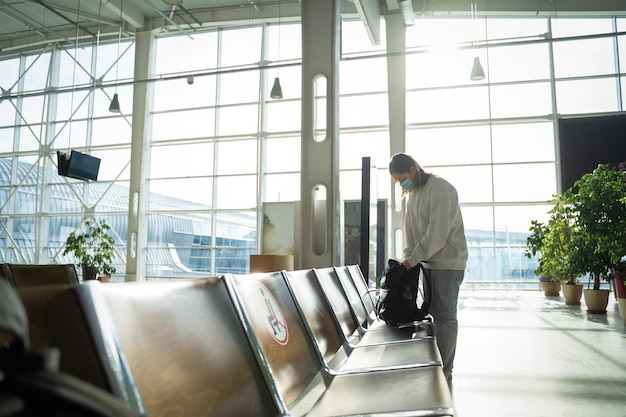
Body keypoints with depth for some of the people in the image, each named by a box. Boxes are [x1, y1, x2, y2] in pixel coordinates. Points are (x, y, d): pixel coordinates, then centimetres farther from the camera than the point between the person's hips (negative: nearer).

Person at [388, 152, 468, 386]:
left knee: (445, 315, -4)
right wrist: (408, 258, 0)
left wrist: (410, 261, -23)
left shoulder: (440, 189, -16)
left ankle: (444, 374, 4)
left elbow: (437, 233, -23)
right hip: (429, 262, 8)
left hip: (448, 262, -8)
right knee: (435, 313, 10)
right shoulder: (413, 194, 11)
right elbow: (411, 231, 13)